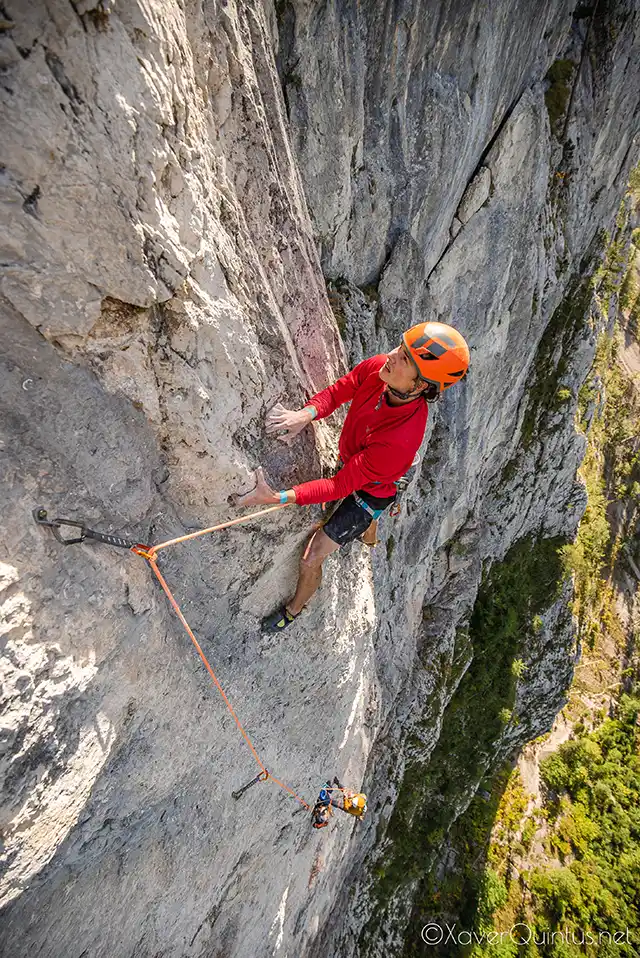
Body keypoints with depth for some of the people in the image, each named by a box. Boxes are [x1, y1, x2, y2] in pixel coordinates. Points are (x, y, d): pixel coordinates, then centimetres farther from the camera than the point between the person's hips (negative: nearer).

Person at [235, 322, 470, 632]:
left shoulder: (402, 440, -45)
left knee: (311, 560, 3)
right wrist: (307, 413, -37)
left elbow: (342, 485, -39)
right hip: (347, 459, 7)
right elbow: (335, 392, -14)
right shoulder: (377, 368, -28)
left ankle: (294, 609, 37)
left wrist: (278, 497, -45)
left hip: (369, 494, -6)